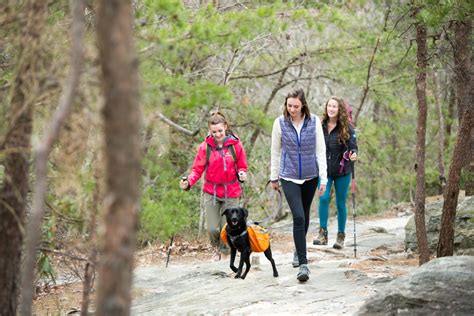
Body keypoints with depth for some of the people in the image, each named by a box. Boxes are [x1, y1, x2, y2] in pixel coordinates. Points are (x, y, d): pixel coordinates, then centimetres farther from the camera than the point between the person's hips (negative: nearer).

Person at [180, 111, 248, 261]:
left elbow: (242, 167, 7)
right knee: (212, 228, -3)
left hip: (231, 192, 0)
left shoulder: (235, 144, -2)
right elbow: (198, 169, -1)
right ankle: (217, 248, 30)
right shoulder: (205, 146, -2)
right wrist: (188, 182, -19)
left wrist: (242, 174, -16)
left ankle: (224, 250, 26)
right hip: (211, 192, 0)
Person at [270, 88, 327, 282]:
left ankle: (299, 251, 40)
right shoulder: (280, 123, -7)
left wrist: (323, 178, -4)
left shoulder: (314, 122, -6)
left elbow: (321, 151, -2)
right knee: (298, 217, -15)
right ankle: (303, 264, -16)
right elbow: (275, 152, 4)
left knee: (304, 216, 16)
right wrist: (274, 177, 10)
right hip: (289, 177, -2)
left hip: (310, 176, 2)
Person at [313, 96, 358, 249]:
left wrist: (353, 155, -32)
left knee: (340, 203, 5)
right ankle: (323, 233, -7)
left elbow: (353, 147, -10)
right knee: (323, 198, -15)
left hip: (341, 171, -1)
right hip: (324, 170, 1)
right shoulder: (320, 126, 1)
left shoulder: (346, 128, -6)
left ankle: (341, 236, 16)